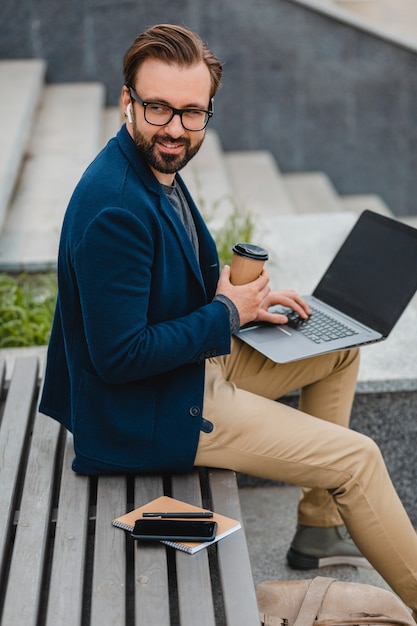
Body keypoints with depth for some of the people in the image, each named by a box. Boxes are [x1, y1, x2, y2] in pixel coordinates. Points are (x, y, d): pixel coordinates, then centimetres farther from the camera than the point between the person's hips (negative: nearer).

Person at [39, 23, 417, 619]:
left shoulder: (157, 164, 0)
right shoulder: (115, 207, -31)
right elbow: (119, 356, -30)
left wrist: (240, 293, -2)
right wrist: (228, 314, -19)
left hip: (199, 358, 10)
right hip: (149, 411, -10)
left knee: (341, 349, 20)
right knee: (358, 459, -8)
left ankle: (319, 529, 25)